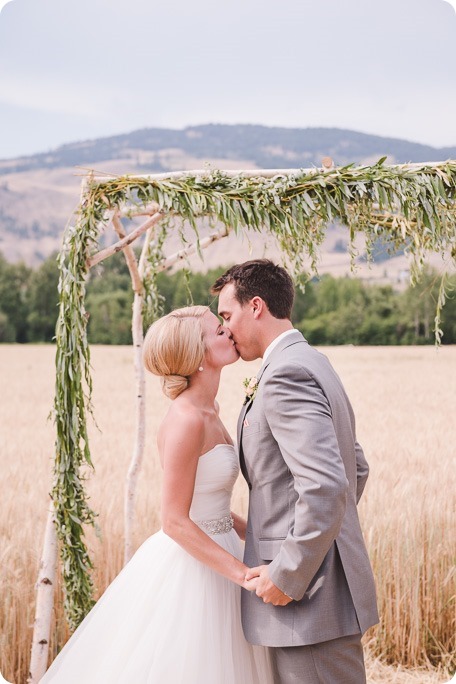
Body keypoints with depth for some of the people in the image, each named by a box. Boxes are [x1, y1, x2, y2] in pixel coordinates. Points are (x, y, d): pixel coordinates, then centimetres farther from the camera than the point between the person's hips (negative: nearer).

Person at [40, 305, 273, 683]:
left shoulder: (208, 411, 7)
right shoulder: (186, 420, -21)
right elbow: (175, 521, -22)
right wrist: (245, 574, -22)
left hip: (213, 558, 9)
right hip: (188, 568, -9)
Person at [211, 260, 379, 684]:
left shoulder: (286, 374, -17)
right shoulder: (313, 364, 15)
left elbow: (326, 487, -27)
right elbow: (356, 469, 24)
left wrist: (286, 576, -18)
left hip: (309, 597, -10)